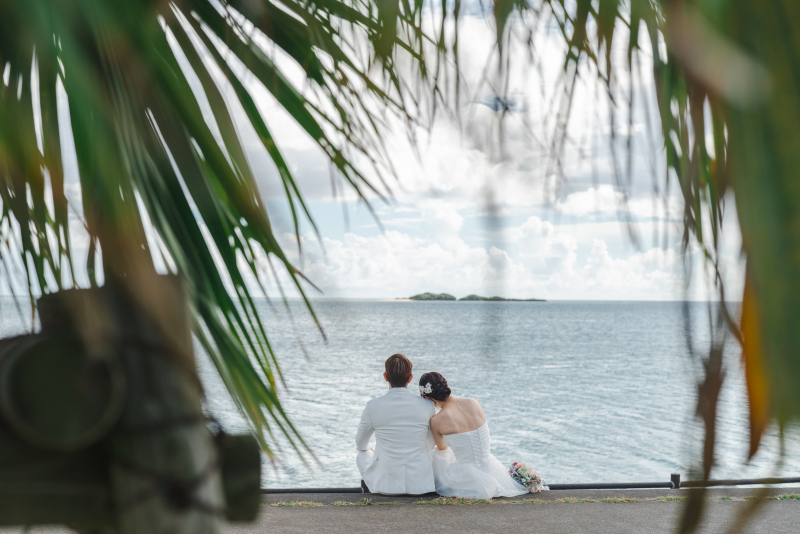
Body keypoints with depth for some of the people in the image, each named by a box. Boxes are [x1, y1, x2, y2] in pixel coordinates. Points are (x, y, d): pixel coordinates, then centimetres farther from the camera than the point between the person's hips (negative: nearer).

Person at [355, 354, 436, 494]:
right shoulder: (427, 406, -7)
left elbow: (361, 445, 9)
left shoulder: (373, 406, -10)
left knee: (362, 455, 32)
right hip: (421, 485, 1)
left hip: (387, 484, 0)